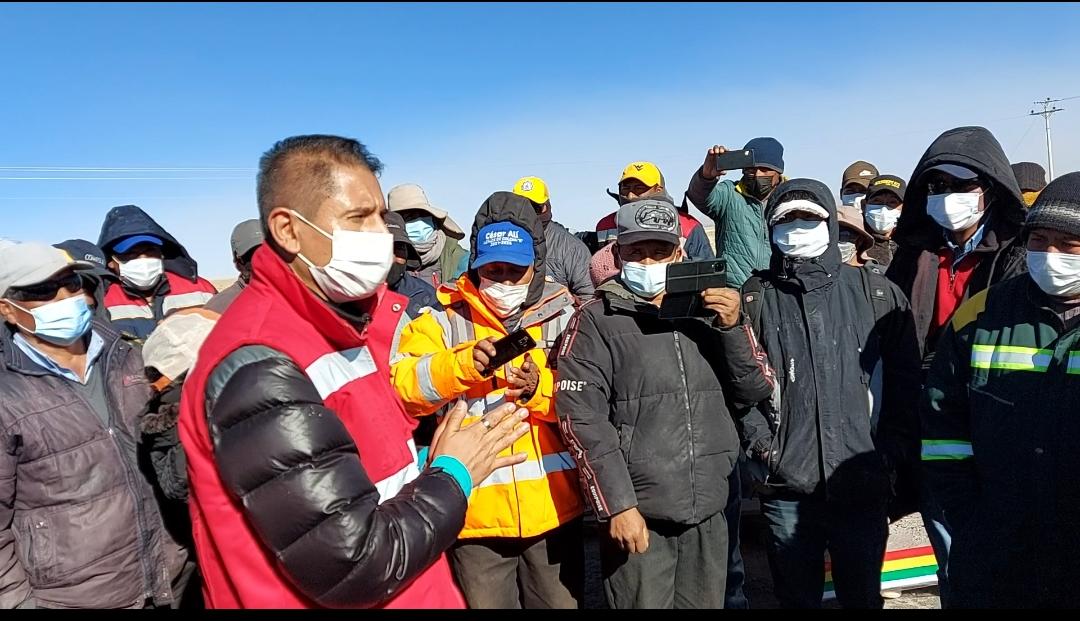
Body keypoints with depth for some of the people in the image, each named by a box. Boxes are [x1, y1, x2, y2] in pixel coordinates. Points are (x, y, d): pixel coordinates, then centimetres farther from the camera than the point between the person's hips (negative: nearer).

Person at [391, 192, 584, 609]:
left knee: (561, 602, 18)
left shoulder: (564, 318, 1)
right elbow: (400, 387, -15)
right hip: (477, 514, -1)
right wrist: (461, 364, -30)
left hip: (552, 509, 1)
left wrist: (539, 390, -24)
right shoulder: (444, 322, -1)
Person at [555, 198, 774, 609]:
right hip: (638, 514, -4)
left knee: (706, 604, 16)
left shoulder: (708, 311, 11)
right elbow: (581, 418, -10)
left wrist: (734, 328, -7)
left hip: (709, 513, 5)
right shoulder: (597, 320, -3)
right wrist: (617, 503, -15)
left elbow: (756, 390, 9)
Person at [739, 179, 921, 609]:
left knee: (862, 596, 15)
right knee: (796, 597, 14)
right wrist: (764, 446, -9)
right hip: (786, 488, 0)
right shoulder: (755, 299, 3)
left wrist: (899, 458, -1)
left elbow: (905, 382, 4)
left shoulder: (876, 292, 4)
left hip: (863, 487, 1)